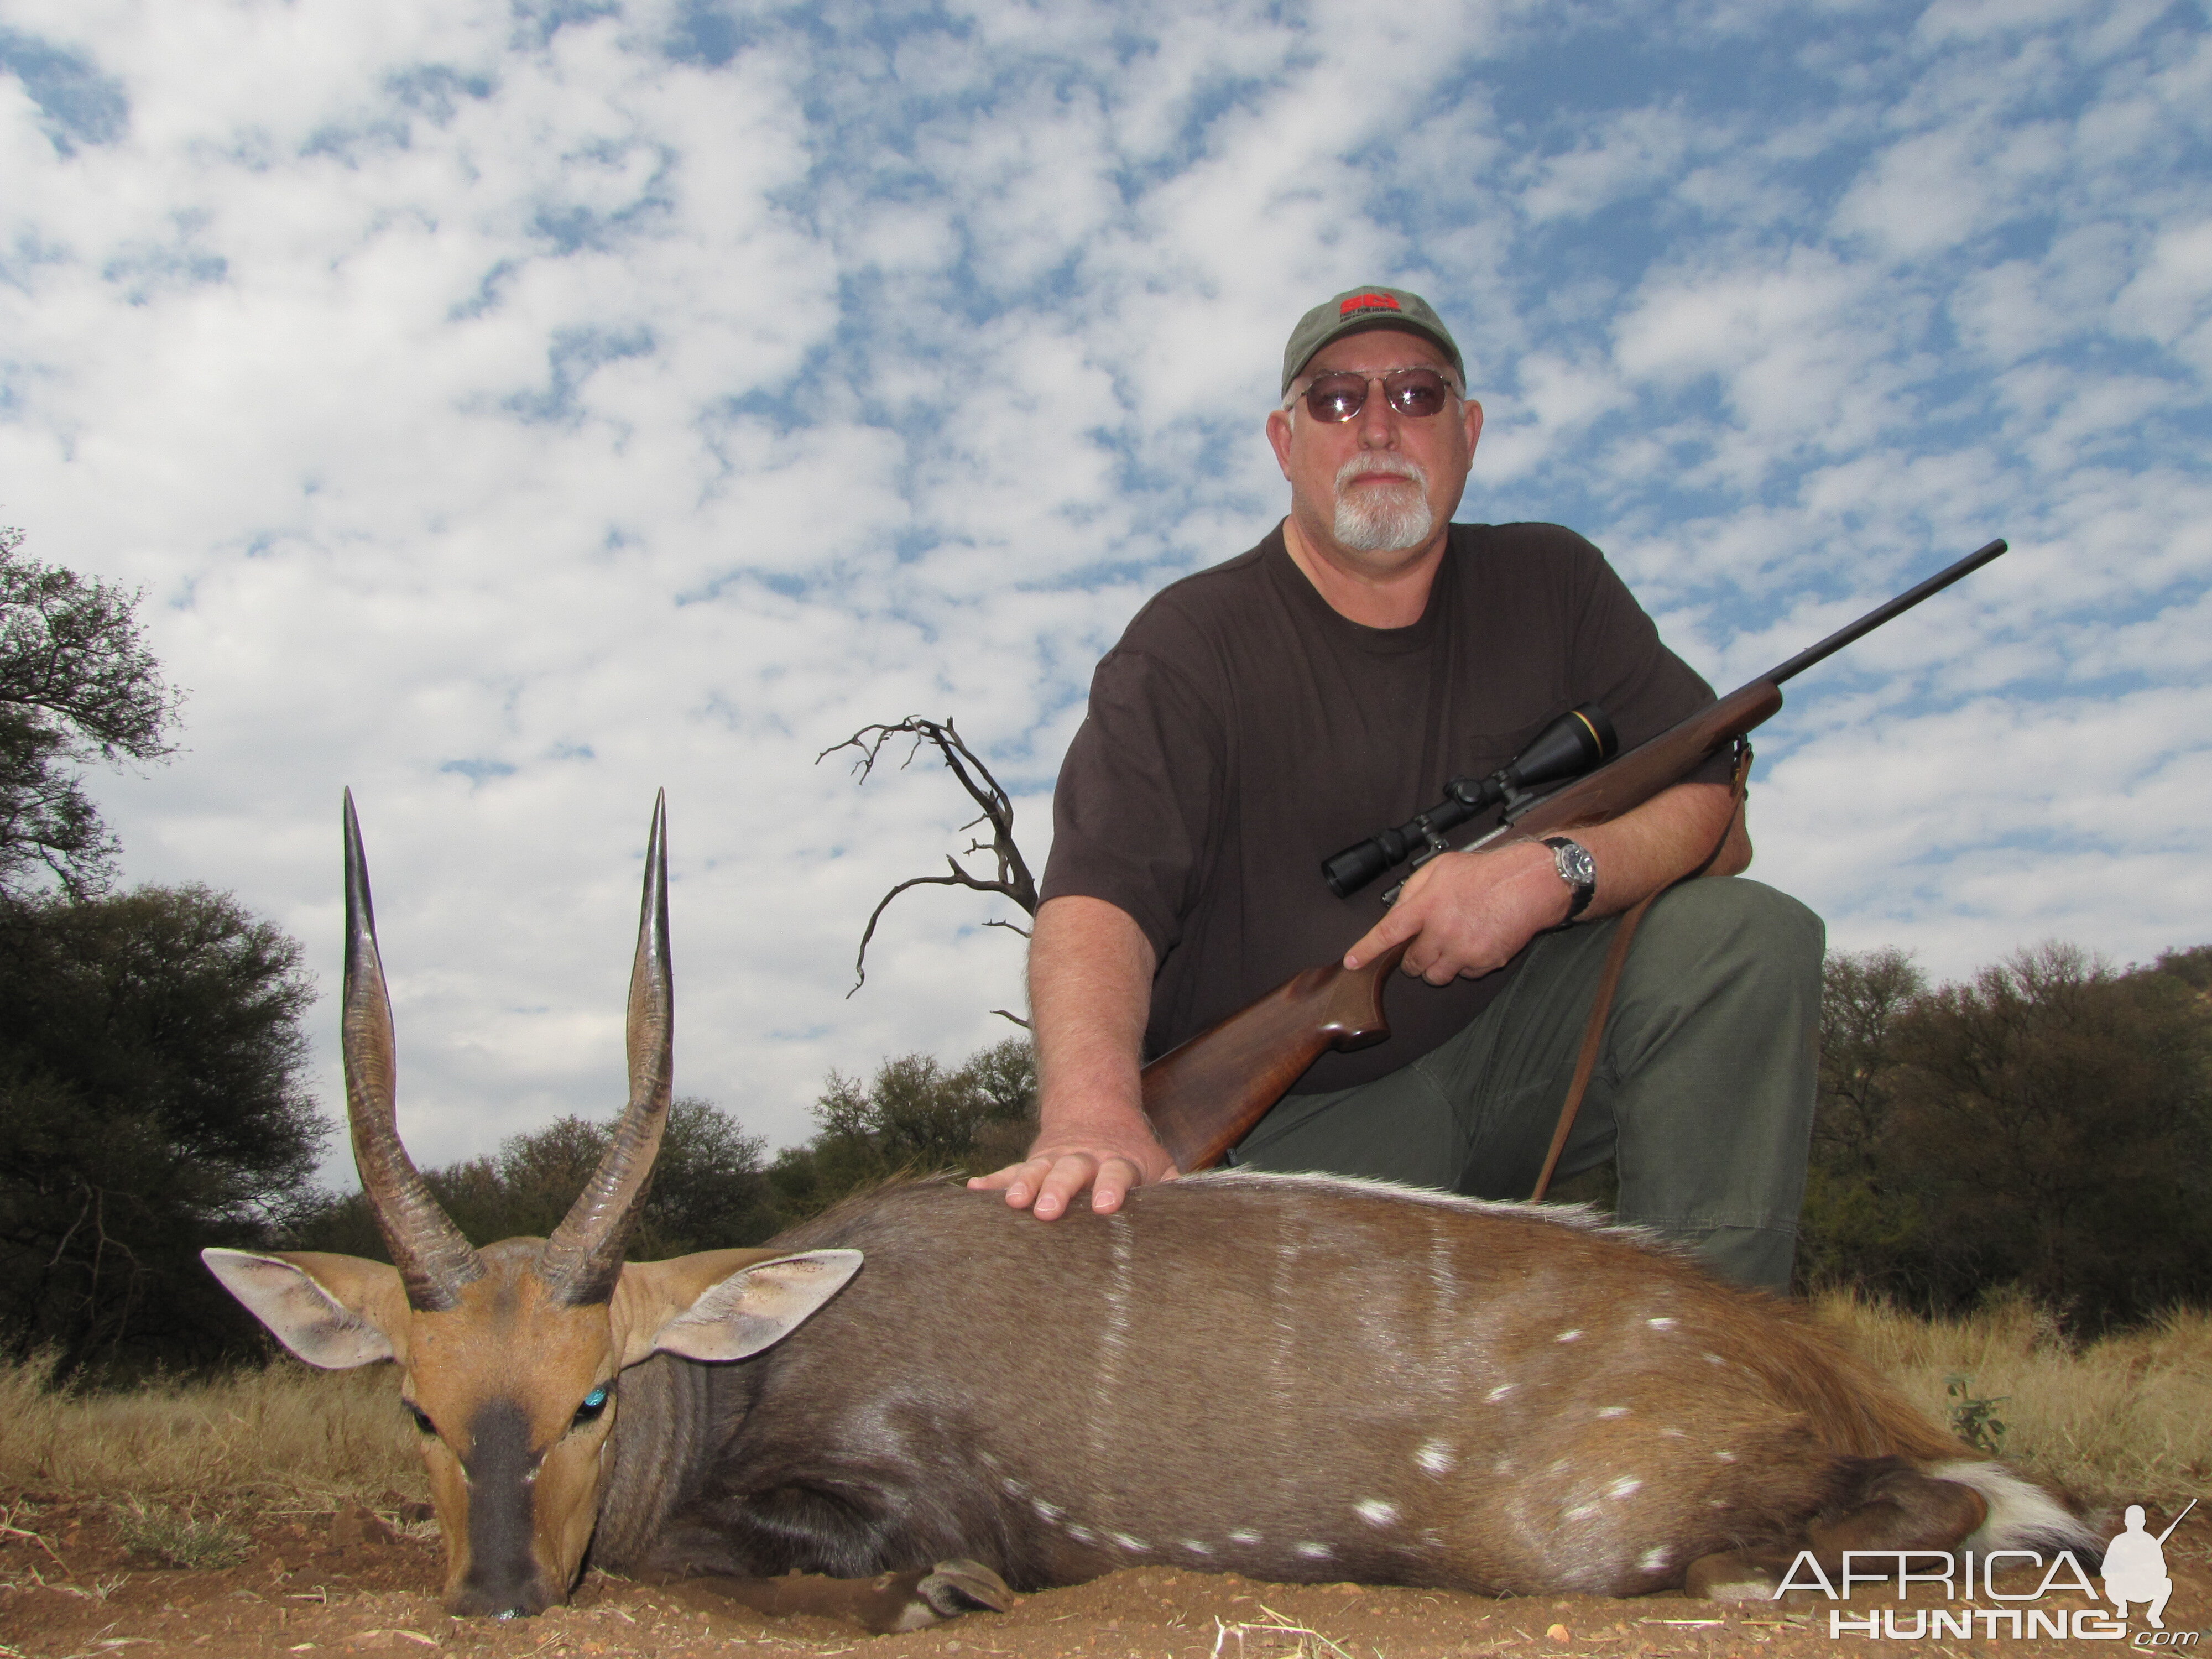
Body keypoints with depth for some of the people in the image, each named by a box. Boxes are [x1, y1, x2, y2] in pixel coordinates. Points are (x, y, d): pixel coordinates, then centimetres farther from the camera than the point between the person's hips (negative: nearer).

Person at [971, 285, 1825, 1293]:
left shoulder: (1551, 585, 5)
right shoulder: (1188, 645, -7)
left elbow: (1716, 818, 2)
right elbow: (1100, 892, -23)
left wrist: (1555, 874, -21)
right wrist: (1092, 1112, -43)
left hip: (1516, 1047, 4)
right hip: (1298, 1117, -3)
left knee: (1749, 934, -19)